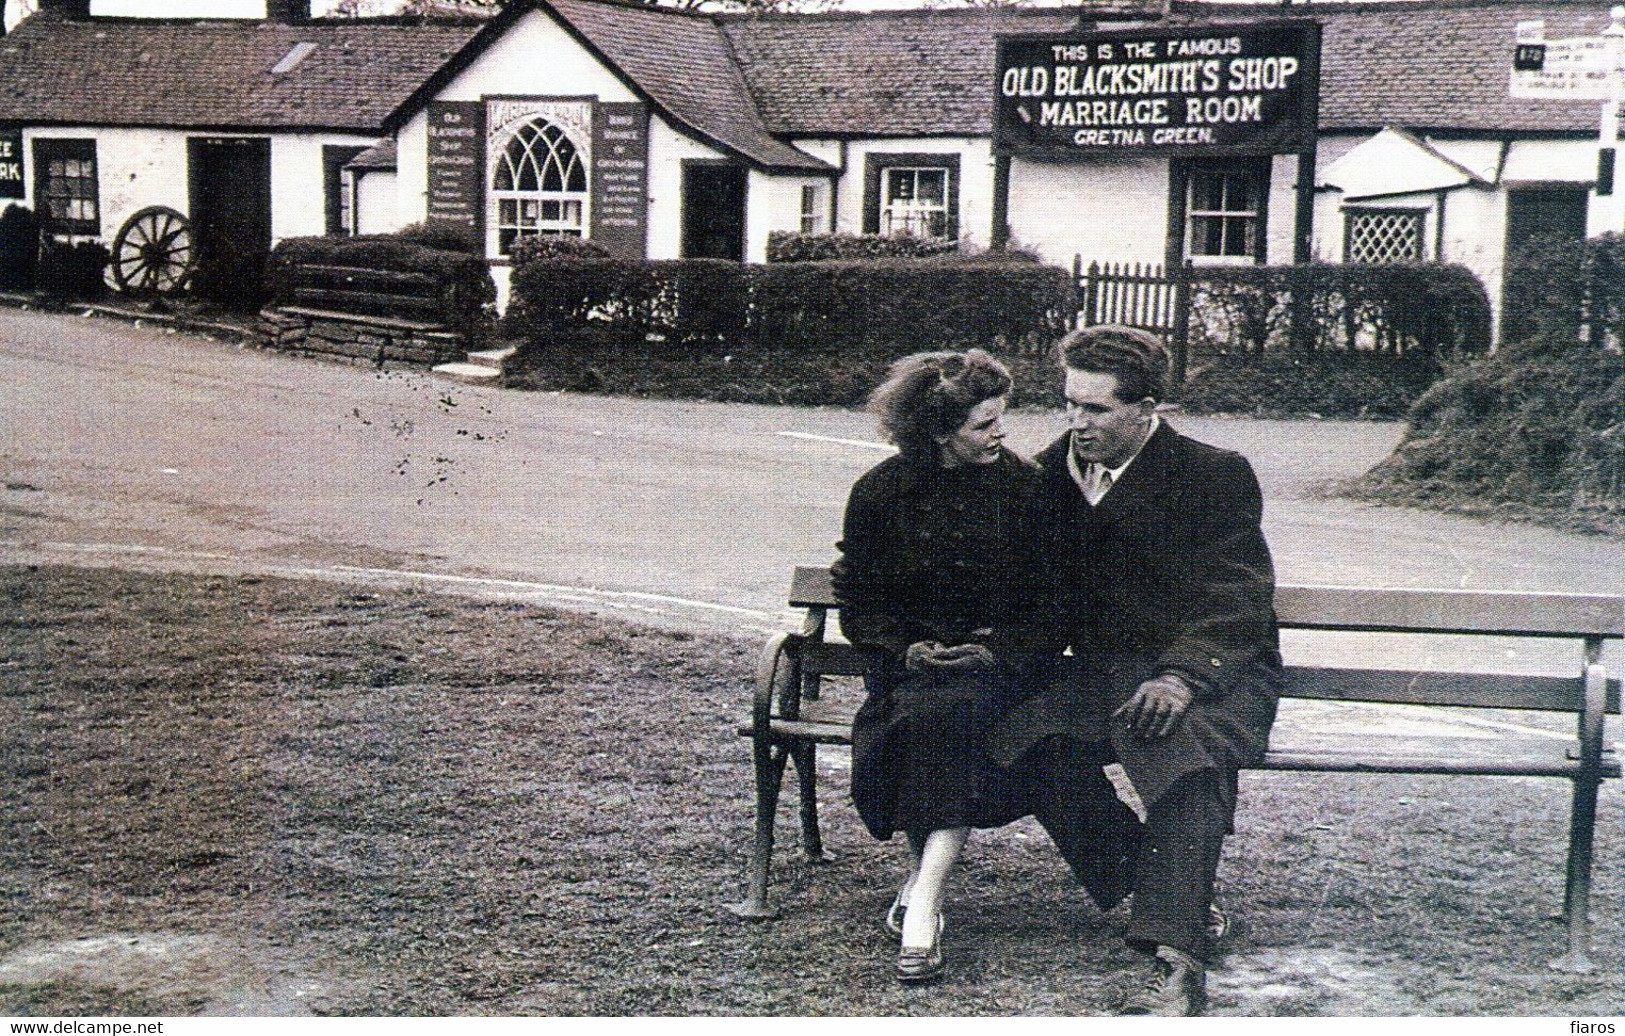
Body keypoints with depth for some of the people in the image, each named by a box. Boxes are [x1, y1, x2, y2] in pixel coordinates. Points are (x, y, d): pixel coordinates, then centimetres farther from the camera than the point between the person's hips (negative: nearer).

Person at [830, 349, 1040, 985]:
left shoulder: (1020, 485, 1)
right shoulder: (881, 492, 0)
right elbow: (858, 599, 7)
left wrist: (1001, 648, -10)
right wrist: (908, 648, -10)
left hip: (992, 657, -1)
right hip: (909, 656, 1)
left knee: (959, 712, -34)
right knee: (918, 713, -34)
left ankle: (920, 895, -36)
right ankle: (930, 876, -22)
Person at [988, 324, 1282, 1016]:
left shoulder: (1217, 475, -3)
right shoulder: (1051, 473, 12)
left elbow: (1240, 604, -13)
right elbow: (1035, 593, 18)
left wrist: (1181, 676, -31)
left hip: (1213, 673, -4)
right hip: (1106, 671, 4)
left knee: (1185, 744, -38)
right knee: (1022, 736, -28)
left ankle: (1176, 960, -37)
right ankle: (1148, 886, -10)